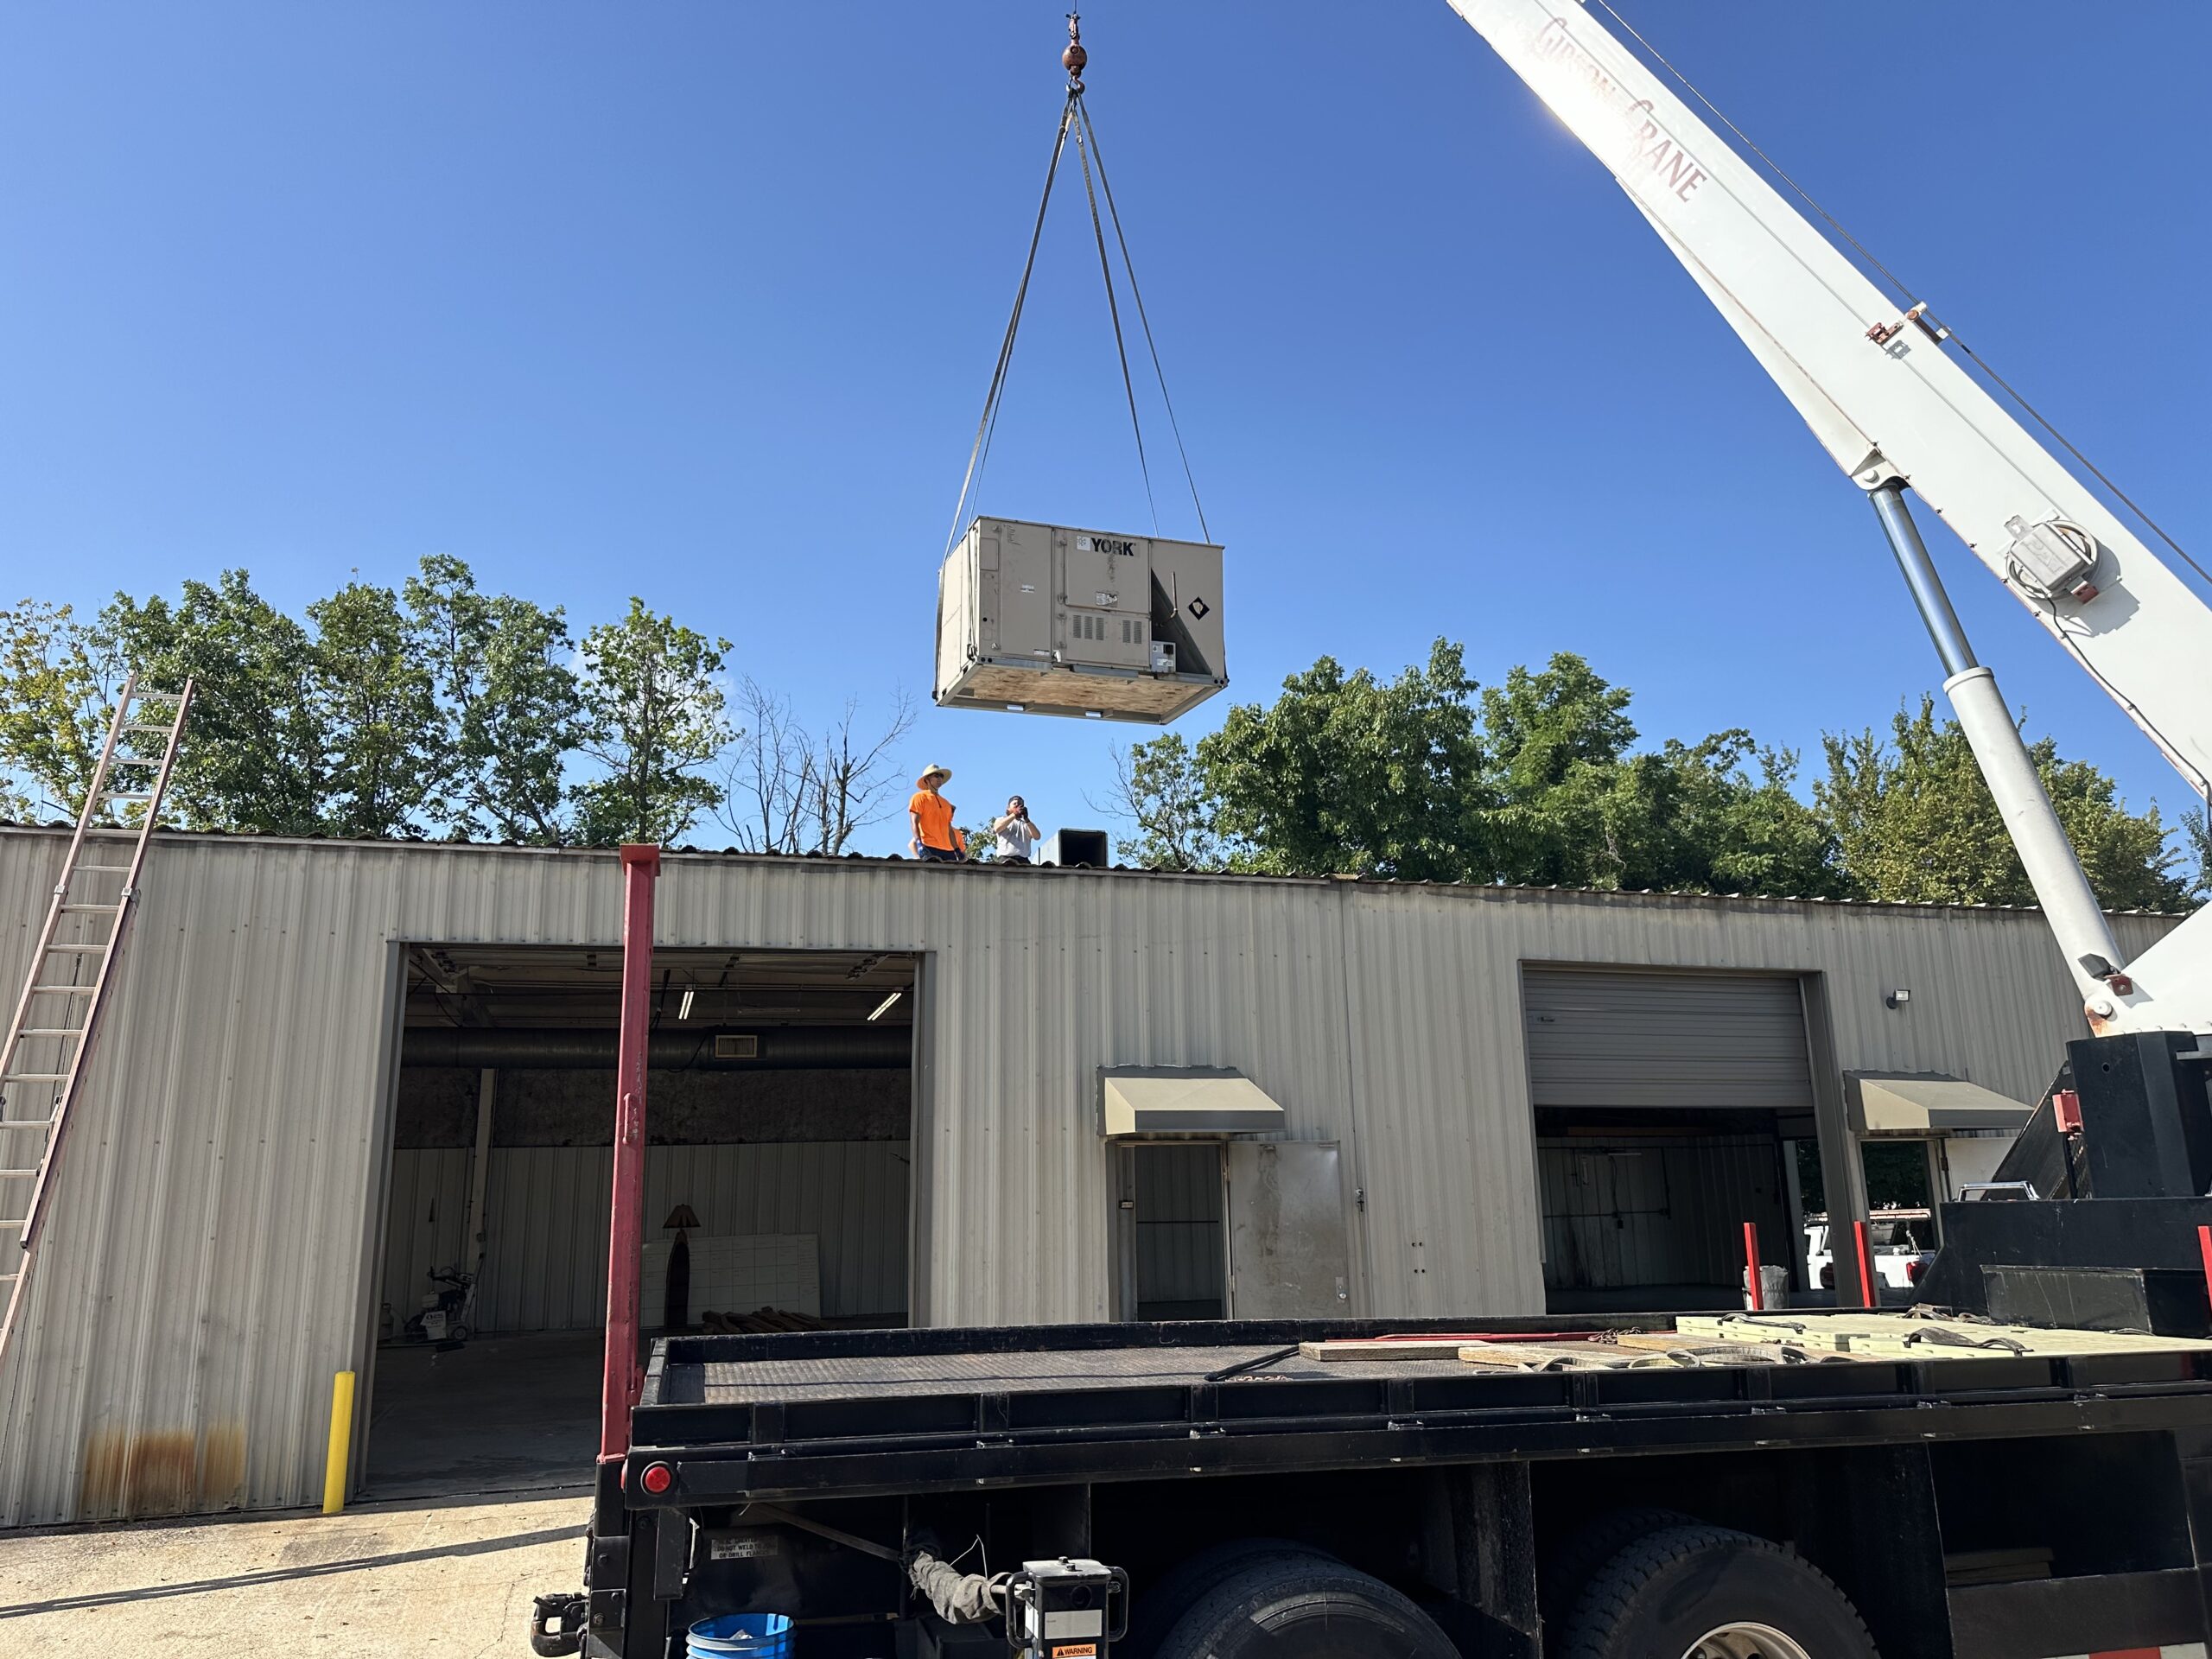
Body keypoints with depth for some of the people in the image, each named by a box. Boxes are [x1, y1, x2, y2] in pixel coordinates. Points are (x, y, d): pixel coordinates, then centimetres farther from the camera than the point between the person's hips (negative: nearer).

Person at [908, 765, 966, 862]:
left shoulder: (946, 803, 24)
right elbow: (914, 823, -5)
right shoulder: (920, 797, 6)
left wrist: (957, 850, 13)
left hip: (948, 850, 6)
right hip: (929, 849, -6)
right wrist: (919, 844, -19)